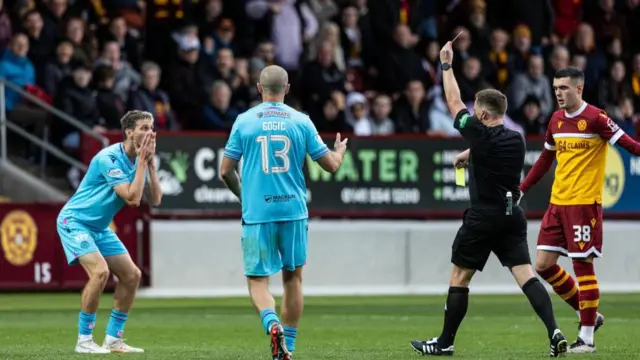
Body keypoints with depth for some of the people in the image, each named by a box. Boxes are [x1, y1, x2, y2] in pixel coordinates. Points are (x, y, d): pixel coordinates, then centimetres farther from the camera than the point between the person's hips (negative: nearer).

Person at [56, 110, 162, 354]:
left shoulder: (139, 160, 2)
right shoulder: (110, 158, -23)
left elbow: (155, 199, -3)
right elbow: (133, 198, -28)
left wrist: (150, 163, -10)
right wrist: (143, 162, -24)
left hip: (99, 228, 9)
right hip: (74, 221, -9)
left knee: (131, 275, 2)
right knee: (100, 271, -26)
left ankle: (113, 339, 10)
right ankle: (84, 340, -17)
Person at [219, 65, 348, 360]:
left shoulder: (244, 121, 0)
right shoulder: (301, 121, 1)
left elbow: (226, 172, 2)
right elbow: (331, 165, 6)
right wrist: (340, 150, 30)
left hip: (257, 212, -1)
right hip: (293, 211, 1)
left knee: (257, 280, 4)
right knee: (293, 278, 14)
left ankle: (272, 324, -25)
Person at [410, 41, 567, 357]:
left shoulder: (481, 134, -12)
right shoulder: (516, 140, 7)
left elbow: (454, 103, -1)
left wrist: (446, 65, 9)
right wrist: (470, 154, 42)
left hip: (483, 218, -5)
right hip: (513, 217, 5)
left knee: (459, 277, 7)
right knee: (525, 274, -2)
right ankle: (554, 332, -20)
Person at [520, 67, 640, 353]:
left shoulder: (595, 118, -9)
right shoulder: (556, 120, 12)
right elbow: (545, 160, 23)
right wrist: (520, 190, 23)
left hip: (584, 203, -7)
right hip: (557, 202, 7)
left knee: (582, 265, -5)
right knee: (543, 265, 4)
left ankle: (587, 337, 3)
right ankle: (588, 315, 20)